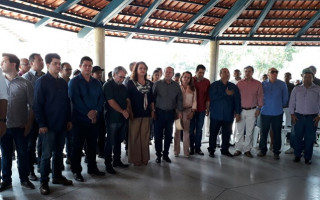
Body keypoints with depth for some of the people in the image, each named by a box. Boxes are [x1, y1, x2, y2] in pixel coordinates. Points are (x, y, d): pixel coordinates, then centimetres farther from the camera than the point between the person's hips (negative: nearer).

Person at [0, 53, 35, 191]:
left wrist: (29, 124, -6)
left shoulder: (25, 84, -3)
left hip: (20, 127, -2)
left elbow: (32, 105, -2)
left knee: (23, 154, 8)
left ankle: (24, 179, 24)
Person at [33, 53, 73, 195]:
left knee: (59, 152, 14)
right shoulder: (42, 81, -7)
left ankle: (57, 176, 28)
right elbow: (37, 105, -11)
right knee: (47, 154, 2)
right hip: (48, 125, -6)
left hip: (62, 125, 6)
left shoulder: (63, 82, 11)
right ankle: (43, 182, 15)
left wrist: (69, 120, 10)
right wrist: (42, 124, -15)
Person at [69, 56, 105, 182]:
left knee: (92, 145, 12)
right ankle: (76, 171, 14)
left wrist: (96, 111, -12)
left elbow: (101, 98, 5)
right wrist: (87, 113, -17)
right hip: (79, 119, -5)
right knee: (77, 146, 3)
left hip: (94, 119, 5)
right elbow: (75, 99, -14)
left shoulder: (96, 83, 13)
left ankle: (92, 168, 25)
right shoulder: (74, 82, -3)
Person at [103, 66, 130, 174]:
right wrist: (123, 111, -14)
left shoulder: (123, 87, 14)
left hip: (123, 118, 7)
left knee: (118, 140, 14)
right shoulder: (108, 86, -8)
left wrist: (127, 110, -7)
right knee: (110, 142, 0)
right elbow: (111, 102, -16)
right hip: (112, 119, -7)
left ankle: (117, 161, 26)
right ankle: (108, 164, 10)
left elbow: (127, 100, 13)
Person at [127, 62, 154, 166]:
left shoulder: (149, 83, 10)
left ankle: (144, 158, 20)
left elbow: (151, 99, 14)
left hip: (146, 114, 4)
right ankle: (135, 159, 13)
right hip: (135, 113, -4)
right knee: (134, 136, 2)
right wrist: (130, 112, -11)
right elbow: (128, 98, -5)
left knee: (145, 136, 9)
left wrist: (153, 110, 8)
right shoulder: (131, 83, -1)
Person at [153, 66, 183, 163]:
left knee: (168, 135, 9)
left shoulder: (176, 85, 5)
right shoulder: (157, 84, -2)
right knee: (158, 135, 3)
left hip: (171, 113, 2)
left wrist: (180, 111, 4)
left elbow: (179, 99, 9)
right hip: (159, 112, -2)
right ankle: (158, 155, 17)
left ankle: (166, 154, 24)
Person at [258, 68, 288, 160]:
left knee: (277, 133, 7)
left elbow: (285, 98, 8)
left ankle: (276, 152, 18)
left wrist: (280, 106, 13)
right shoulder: (263, 84, -1)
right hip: (265, 112, 0)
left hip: (277, 113, 0)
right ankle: (262, 150, 20)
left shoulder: (282, 84, -1)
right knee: (263, 132, 5)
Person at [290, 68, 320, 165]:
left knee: (310, 138, 4)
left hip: (312, 118, -1)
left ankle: (307, 157, 17)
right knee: (298, 137, 6)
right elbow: (292, 102, 9)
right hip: (298, 117, 1)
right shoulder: (296, 89, 7)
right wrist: (292, 114, 2)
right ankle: (297, 155, 19)